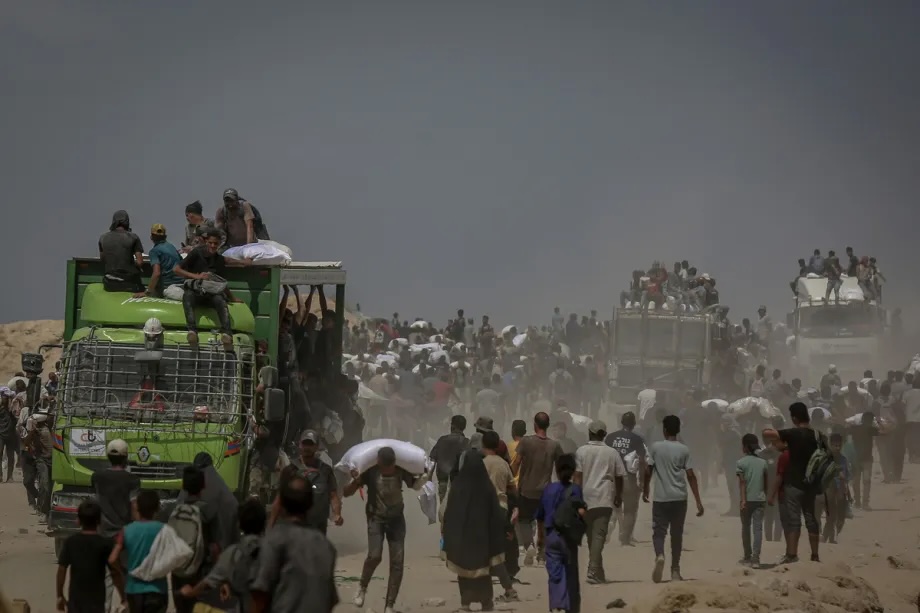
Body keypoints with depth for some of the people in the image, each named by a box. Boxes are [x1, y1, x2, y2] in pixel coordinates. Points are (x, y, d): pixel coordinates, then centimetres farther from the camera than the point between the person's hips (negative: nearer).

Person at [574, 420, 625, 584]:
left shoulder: (581, 451, 2)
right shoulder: (612, 453, 6)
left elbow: (577, 476, -5)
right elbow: (619, 477, 10)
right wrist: (618, 496, 23)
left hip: (586, 498, 1)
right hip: (605, 499, -1)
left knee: (591, 535, 14)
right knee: (599, 535, -8)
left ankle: (596, 570, 22)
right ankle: (594, 571, -19)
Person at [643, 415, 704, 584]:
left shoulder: (655, 447, -2)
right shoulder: (684, 450, 0)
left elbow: (648, 471, -1)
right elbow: (690, 476, -3)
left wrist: (645, 490, 15)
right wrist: (698, 501, -2)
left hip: (661, 498, -1)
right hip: (679, 498, 1)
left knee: (659, 531, 4)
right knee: (677, 533, 11)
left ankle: (660, 556, -26)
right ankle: (675, 570, 13)